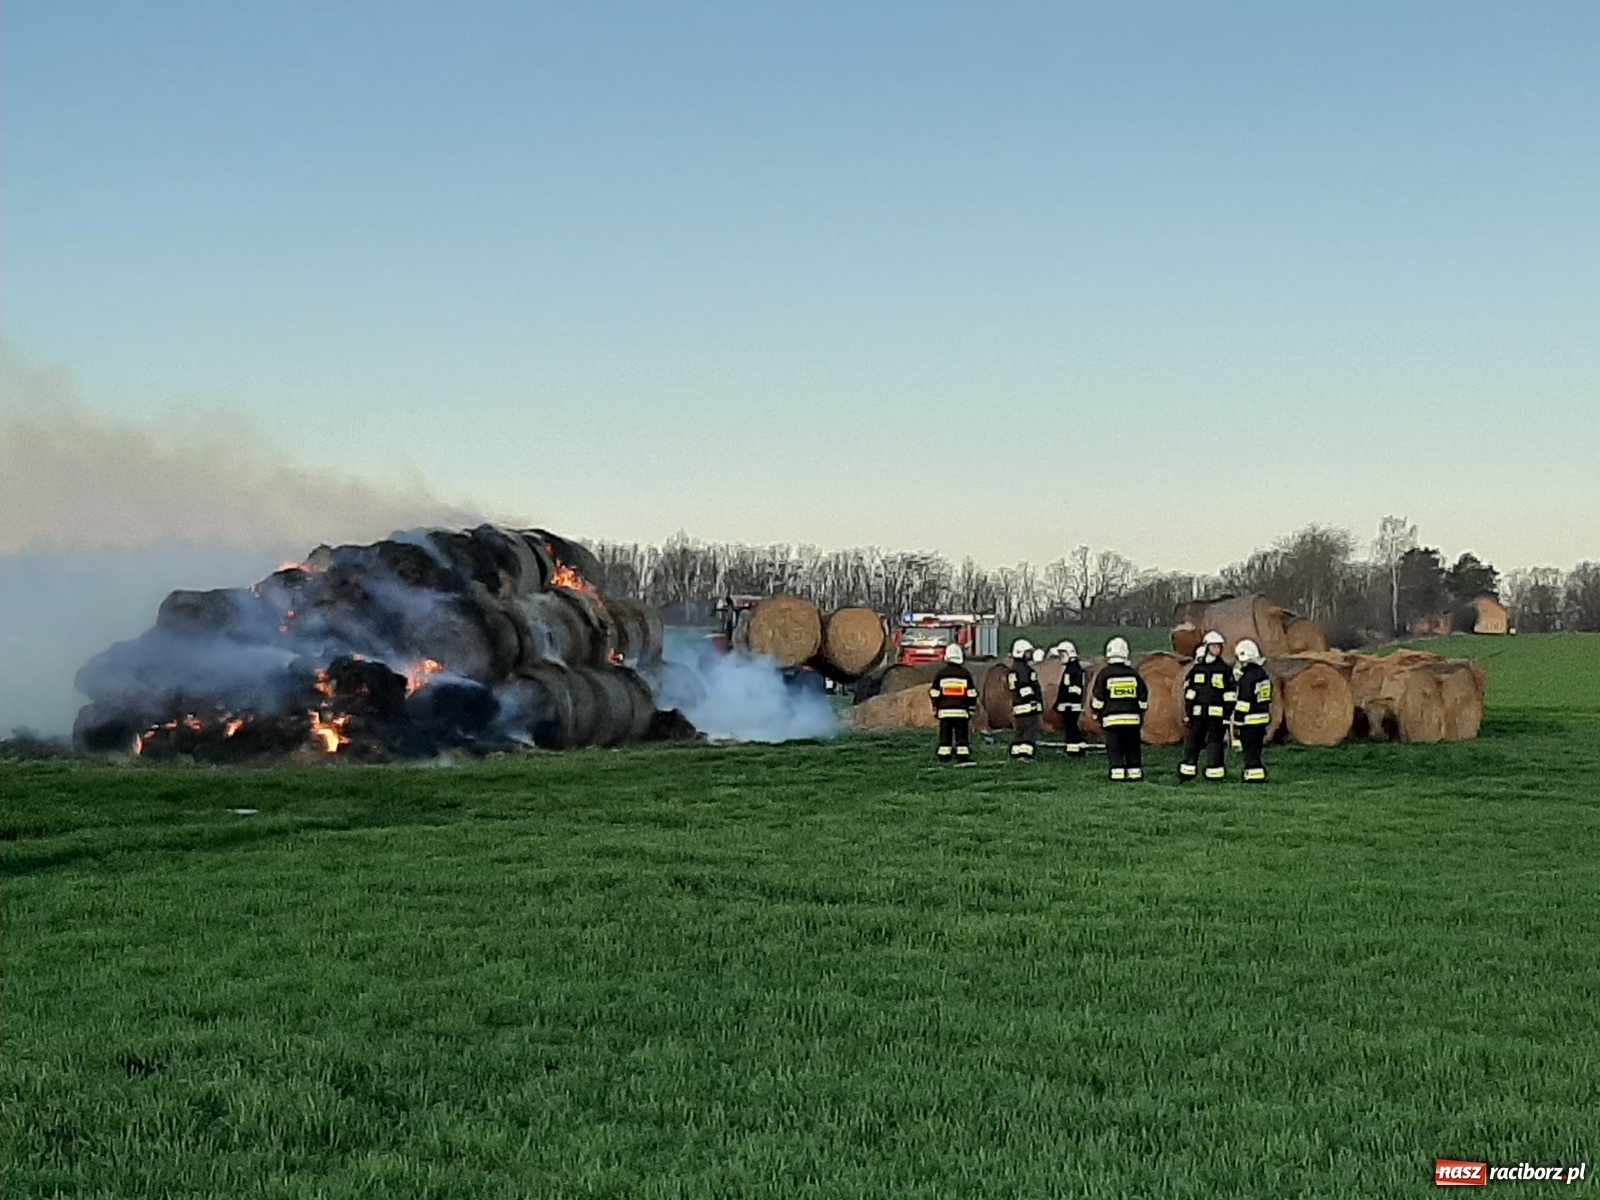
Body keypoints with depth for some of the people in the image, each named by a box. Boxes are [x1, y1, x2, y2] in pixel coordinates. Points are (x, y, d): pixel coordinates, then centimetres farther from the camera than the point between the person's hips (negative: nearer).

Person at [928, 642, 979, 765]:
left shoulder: (940, 673, 1)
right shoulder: (965, 674, -2)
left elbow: (934, 694, 2)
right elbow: (971, 694, 0)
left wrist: (935, 709, 12)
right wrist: (971, 709, 9)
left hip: (944, 711, 1)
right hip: (961, 710, -1)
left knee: (945, 735, 6)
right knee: (962, 735, 2)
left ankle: (944, 757, 5)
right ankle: (962, 756, -3)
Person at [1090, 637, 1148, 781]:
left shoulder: (1104, 674, -5)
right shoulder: (1134, 674, 5)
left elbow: (1098, 700, -4)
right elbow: (1143, 698, 9)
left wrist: (1097, 713, 13)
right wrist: (1140, 714, 22)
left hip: (1112, 719, -3)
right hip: (1132, 718, 3)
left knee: (1114, 748, 1)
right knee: (1132, 747, 10)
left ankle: (1118, 774, -5)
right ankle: (1135, 773, 9)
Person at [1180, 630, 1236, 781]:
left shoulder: (1225, 669, 4)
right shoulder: (1197, 668, 10)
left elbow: (1230, 695, 2)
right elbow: (1189, 692, 11)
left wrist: (1228, 714, -4)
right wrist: (1187, 713, 6)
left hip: (1217, 714, -2)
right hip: (1198, 713, 3)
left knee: (1215, 743, -1)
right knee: (1191, 742, 3)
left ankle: (1215, 777, 3)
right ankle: (1186, 774, 10)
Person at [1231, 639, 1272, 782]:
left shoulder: (1247, 677, -17)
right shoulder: (1263, 674, 12)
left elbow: (1243, 703, -19)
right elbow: (1268, 700, 18)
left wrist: (1236, 723, -14)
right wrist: (1268, 718, 24)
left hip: (1250, 721, -9)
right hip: (1263, 720, 9)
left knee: (1250, 751, -4)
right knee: (1257, 749, 14)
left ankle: (1254, 776, -4)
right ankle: (1260, 775, 17)